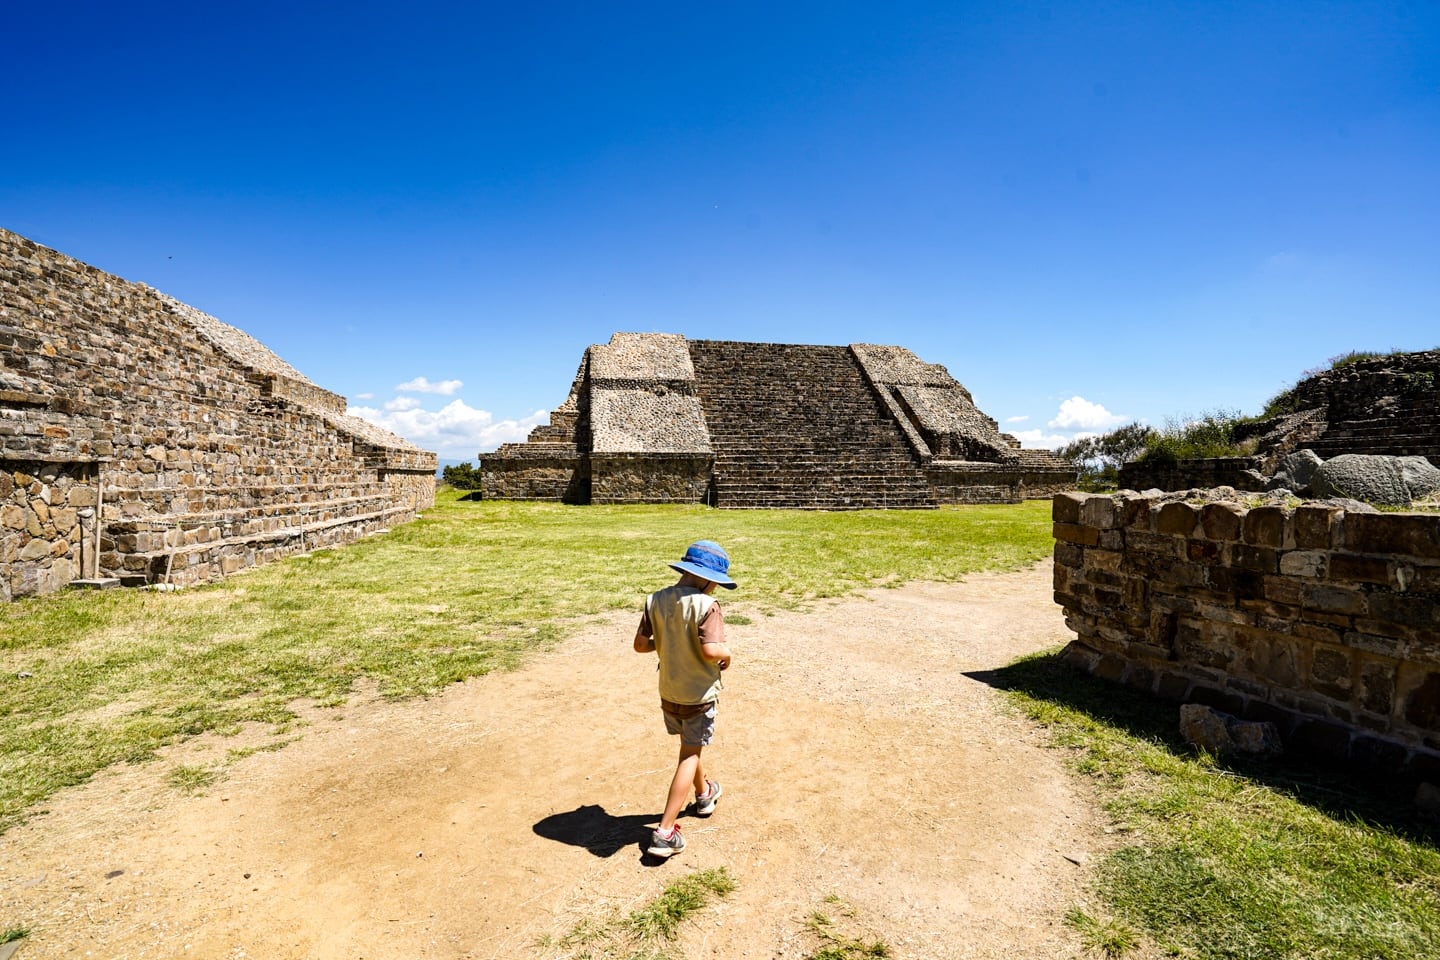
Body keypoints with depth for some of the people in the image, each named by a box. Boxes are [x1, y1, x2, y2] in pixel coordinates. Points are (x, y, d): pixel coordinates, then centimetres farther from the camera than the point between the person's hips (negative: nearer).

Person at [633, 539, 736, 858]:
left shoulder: (655, 600, -6)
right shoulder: (706, 605, -23)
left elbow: (640, 644, -5)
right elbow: (710, 651, -32)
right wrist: (727, 652, -10)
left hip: (669, 693, 6)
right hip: (699, 695, -5)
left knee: (690, 746, 27)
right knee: (689, 755, 8)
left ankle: (704, 794, 51)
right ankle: (665, 832, 5)